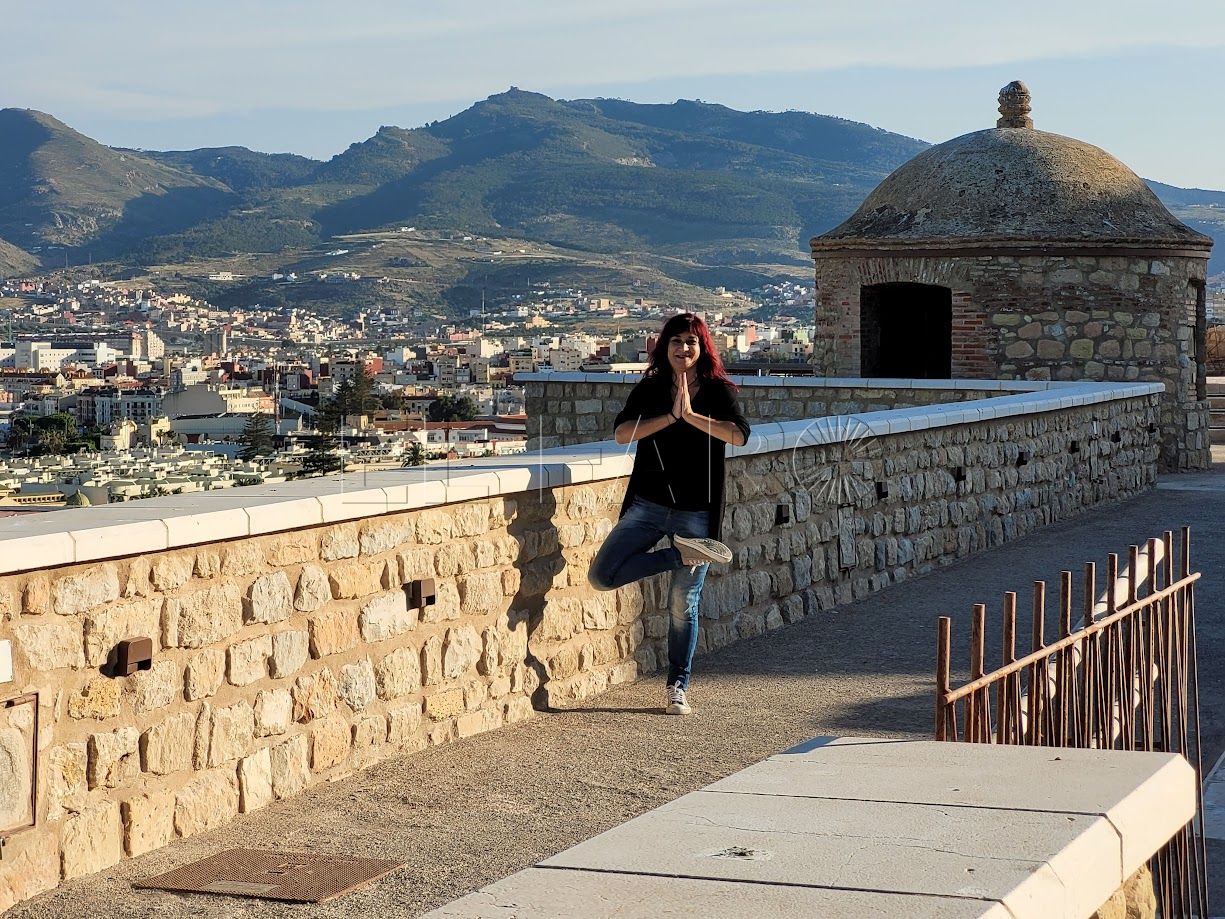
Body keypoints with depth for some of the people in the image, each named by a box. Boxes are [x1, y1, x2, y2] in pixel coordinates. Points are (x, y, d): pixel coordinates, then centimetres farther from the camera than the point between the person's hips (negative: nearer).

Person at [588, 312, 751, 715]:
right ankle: (681, 554, 0)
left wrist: (691, 415, -21)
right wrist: (670, 416, -17)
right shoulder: (649, 388, 4)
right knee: (602, 576, -12)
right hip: (648, 505, 2)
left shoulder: (718, 391, 0)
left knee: (683, 605, 2)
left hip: (696, 512, -2)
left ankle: (678, 687, 18)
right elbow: (622, 433, -10)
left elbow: (739, 435, -17)